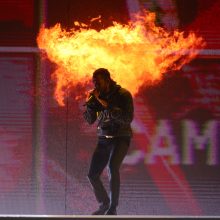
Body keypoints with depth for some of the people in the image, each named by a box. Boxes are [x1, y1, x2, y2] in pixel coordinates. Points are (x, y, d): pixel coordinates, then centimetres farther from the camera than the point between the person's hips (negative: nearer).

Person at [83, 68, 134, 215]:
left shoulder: (123, 95, -11)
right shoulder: (98, 96, 3)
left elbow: (128, 119, -21)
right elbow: (90, 120, 4)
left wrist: (108, 107, -26)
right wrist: (90, 103, -13)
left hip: (121, 138, -6)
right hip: (103, 139, 6)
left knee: (113, 167, -29)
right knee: (93, 175, 0)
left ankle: (113, 208, -23)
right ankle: (104, 204, 24)